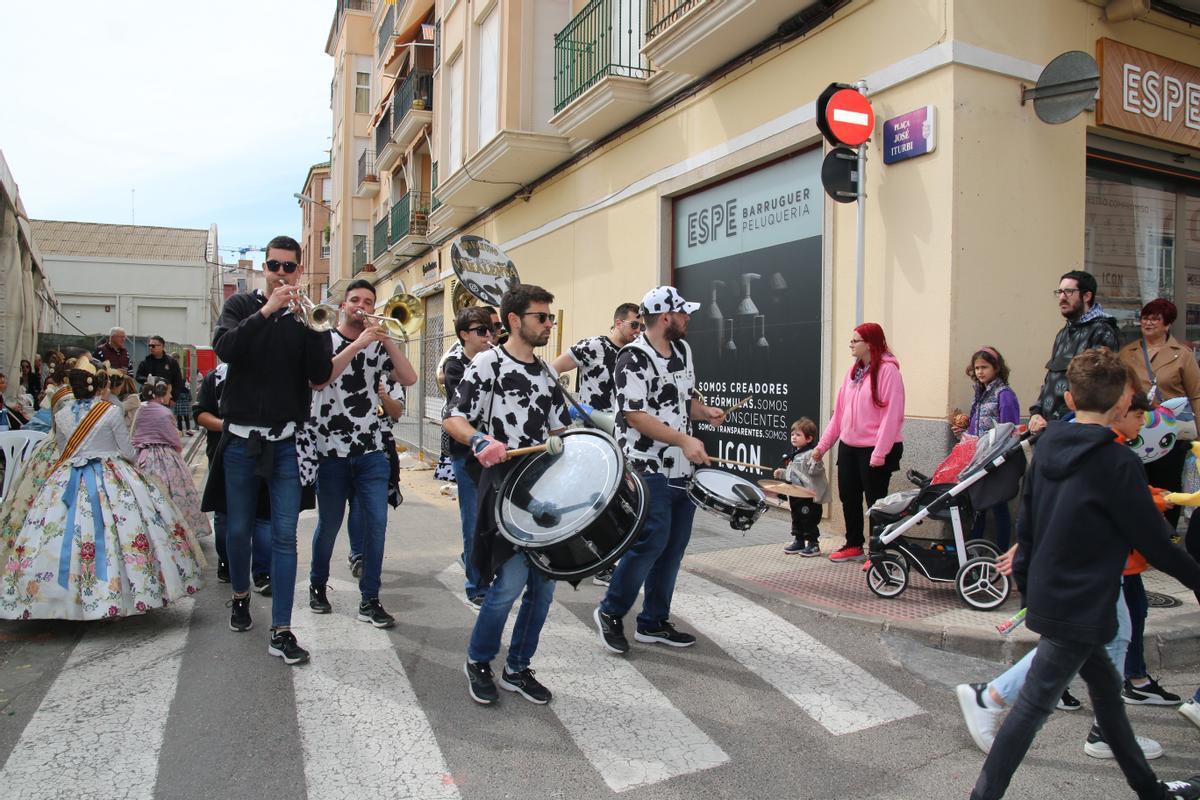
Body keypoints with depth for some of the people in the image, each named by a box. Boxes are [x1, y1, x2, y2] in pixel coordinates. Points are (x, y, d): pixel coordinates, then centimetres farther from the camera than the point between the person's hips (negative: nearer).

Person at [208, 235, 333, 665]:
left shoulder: (308, 315, 4)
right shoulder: (242, 305, 5)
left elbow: (320, 376, -8)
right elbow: (224, 348, -14)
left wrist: (311, 322, -17)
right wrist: (267, 311, -20)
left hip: (287, 440, -1)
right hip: (241, 437, 1)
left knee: (285, 535, -3)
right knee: (239, 528, 13)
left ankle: (281, 631, 2)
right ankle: (241, 595, 39)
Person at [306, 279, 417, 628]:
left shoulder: (379, 346, 8)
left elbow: (409, 378, -5)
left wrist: (387, 340, -13)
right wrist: (359, 343, -21)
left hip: (372, 452, 2)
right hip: (331, 450, -2)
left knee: (376, 524, -3)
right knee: (329, 525, 9)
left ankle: (370, 600, 7)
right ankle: (318, 586, 32)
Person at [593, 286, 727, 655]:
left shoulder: (683, 350, 13)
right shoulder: (634, 358, -13)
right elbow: (635, 415, -19)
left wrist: (705, 412, 2)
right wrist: (684, 440, -25)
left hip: (683, 469, 9)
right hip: (649, 469, -8)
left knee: (675, 545, 11)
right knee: (651, 542, -10)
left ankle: (654, 622, 23)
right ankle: (610, 612, 11)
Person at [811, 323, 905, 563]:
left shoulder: (887, 370, -12)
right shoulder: (853, 370, 11)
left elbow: (892, 414, -18)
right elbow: (839, 411, 13)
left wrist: (880, 452, -22)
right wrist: (823, 444, 10)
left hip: (874, 450, -7)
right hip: (848, 446, 7)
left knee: (875, 500, 3)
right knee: (848, 497, 14)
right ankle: (853, 545, 30)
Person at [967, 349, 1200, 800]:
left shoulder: (1049, 446, 2)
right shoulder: (1119, 463, -19)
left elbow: (1026, 524, 8)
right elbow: (1155, 543, -11)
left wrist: (1025, 584, 17)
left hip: (1046, 594, 8)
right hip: (1081, 607, -8)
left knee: (1106, 687, 23)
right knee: (1033, 708, -1)